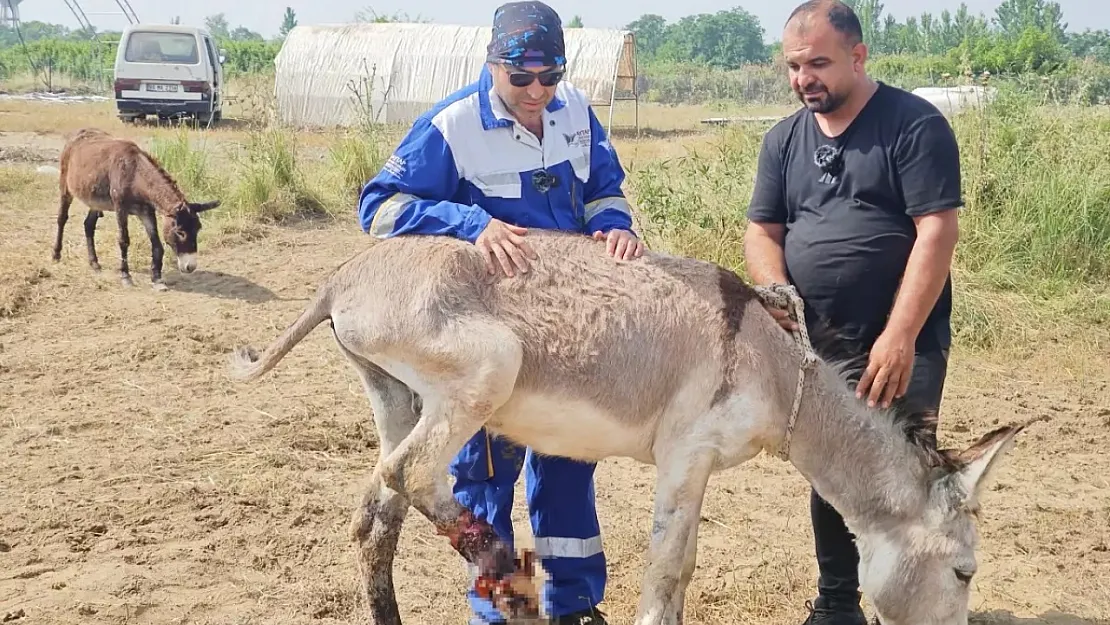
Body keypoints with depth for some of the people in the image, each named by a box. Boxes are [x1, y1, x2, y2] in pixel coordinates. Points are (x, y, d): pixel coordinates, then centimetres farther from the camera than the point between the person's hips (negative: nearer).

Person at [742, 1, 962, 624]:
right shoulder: (784, 139, 9)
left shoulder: (915, 124, -9)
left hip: (901, 346, -5)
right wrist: (775, 292, -13)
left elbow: (936, 231, -16)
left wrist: (899, 337, -23)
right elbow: (763, 230, 9)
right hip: (815, 346, 5)